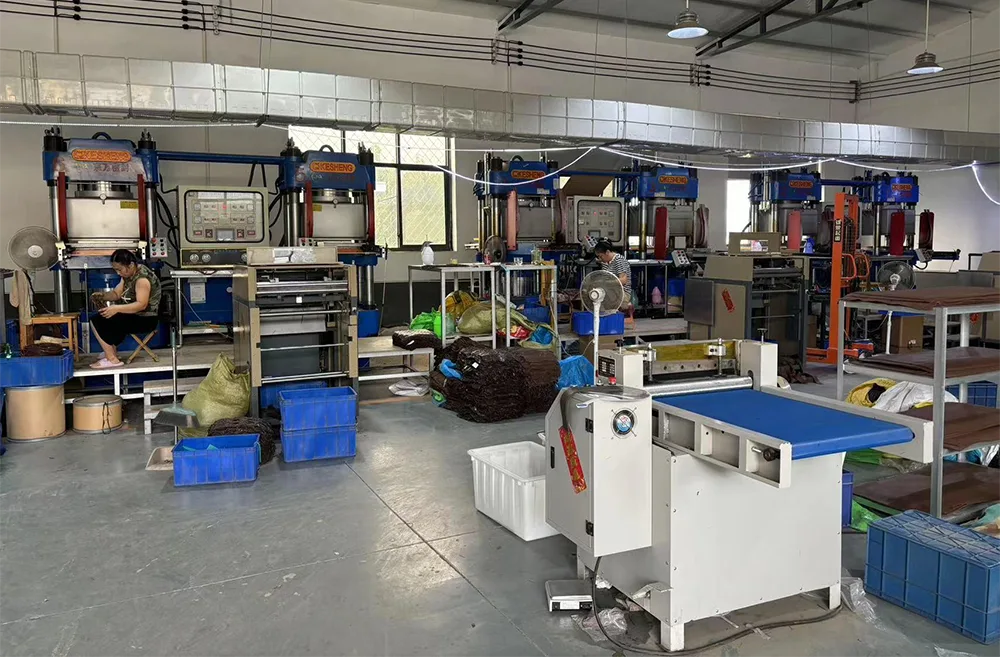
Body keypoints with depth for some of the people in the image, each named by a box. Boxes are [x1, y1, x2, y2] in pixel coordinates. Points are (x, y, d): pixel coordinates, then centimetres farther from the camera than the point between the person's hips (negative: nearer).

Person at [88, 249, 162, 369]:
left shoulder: (142, 278, -23)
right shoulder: (129, 274, 8)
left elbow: (141, 305, -30)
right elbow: (116, 294, 12)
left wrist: (117, 308, -38)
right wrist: (102, 295, -8)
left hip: (145, 319, -10)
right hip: (134, 315, 10)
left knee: (98, 321, -16)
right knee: (96, 319, 12)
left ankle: (112, 359, -10)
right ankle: (111, 352, 11)